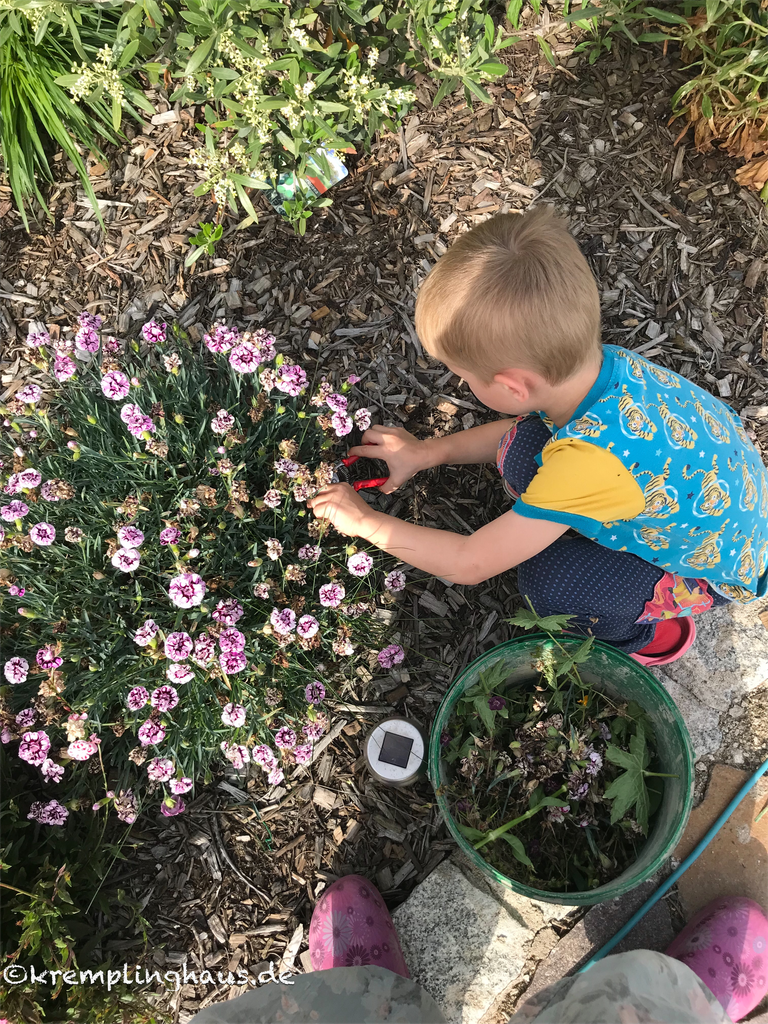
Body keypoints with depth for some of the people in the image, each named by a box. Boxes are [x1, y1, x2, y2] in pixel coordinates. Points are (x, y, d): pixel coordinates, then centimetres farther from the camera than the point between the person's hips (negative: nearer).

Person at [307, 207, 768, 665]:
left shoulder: (587, 462, -43)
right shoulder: (599, 362, -21)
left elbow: (468, 563, -30)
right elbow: (530, 423, 5)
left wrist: (363, 520, -16)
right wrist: (428, 451, 3)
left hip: (718, 571, -6)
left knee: (547, 582, -23)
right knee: (522, 451, -10)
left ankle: (644, 635, 7)